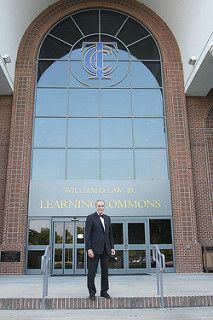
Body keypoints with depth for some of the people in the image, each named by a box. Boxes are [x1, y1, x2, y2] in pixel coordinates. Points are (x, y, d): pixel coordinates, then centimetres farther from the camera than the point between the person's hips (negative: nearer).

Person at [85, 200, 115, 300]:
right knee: (92, 271, 1)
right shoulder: (91, 217, -2)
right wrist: (89, 249, -14)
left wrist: (112, 247, 9)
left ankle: (104, 291, 20)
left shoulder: (107, 218, 14)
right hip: (94, 248, -5)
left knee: (105, 271, 9)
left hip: (105, 249, 5)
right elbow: (87, 234, -7)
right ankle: (92, 292, 14)